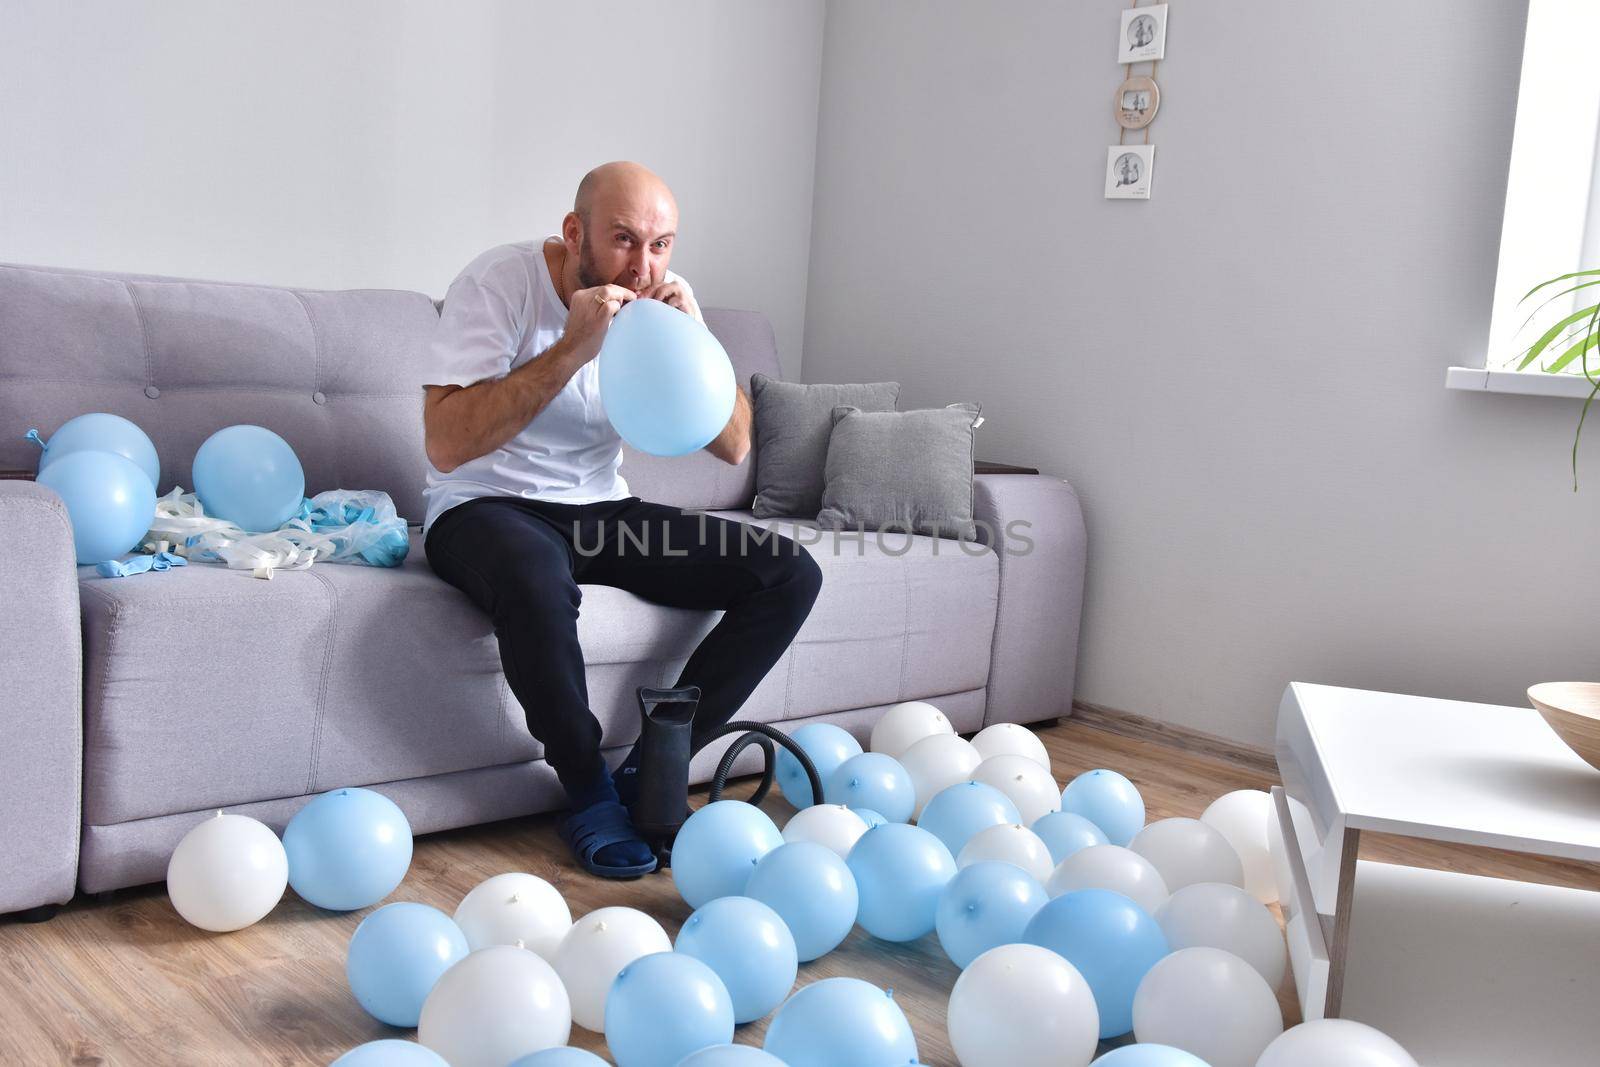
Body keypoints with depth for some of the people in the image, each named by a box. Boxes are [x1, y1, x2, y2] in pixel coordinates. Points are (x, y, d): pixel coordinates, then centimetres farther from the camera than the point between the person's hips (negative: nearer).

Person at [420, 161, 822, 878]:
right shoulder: (498, 283, -16)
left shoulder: (667, 300, -1)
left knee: (790, 575, -10)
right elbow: (445, 445, -26)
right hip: (484, 508, -5)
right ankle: (590, 794, -17)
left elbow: (734, 448, -2)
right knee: (537, 580, -42)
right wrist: (575, 347, -30)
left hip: (602, 509, 6)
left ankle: (650, 771, -7)